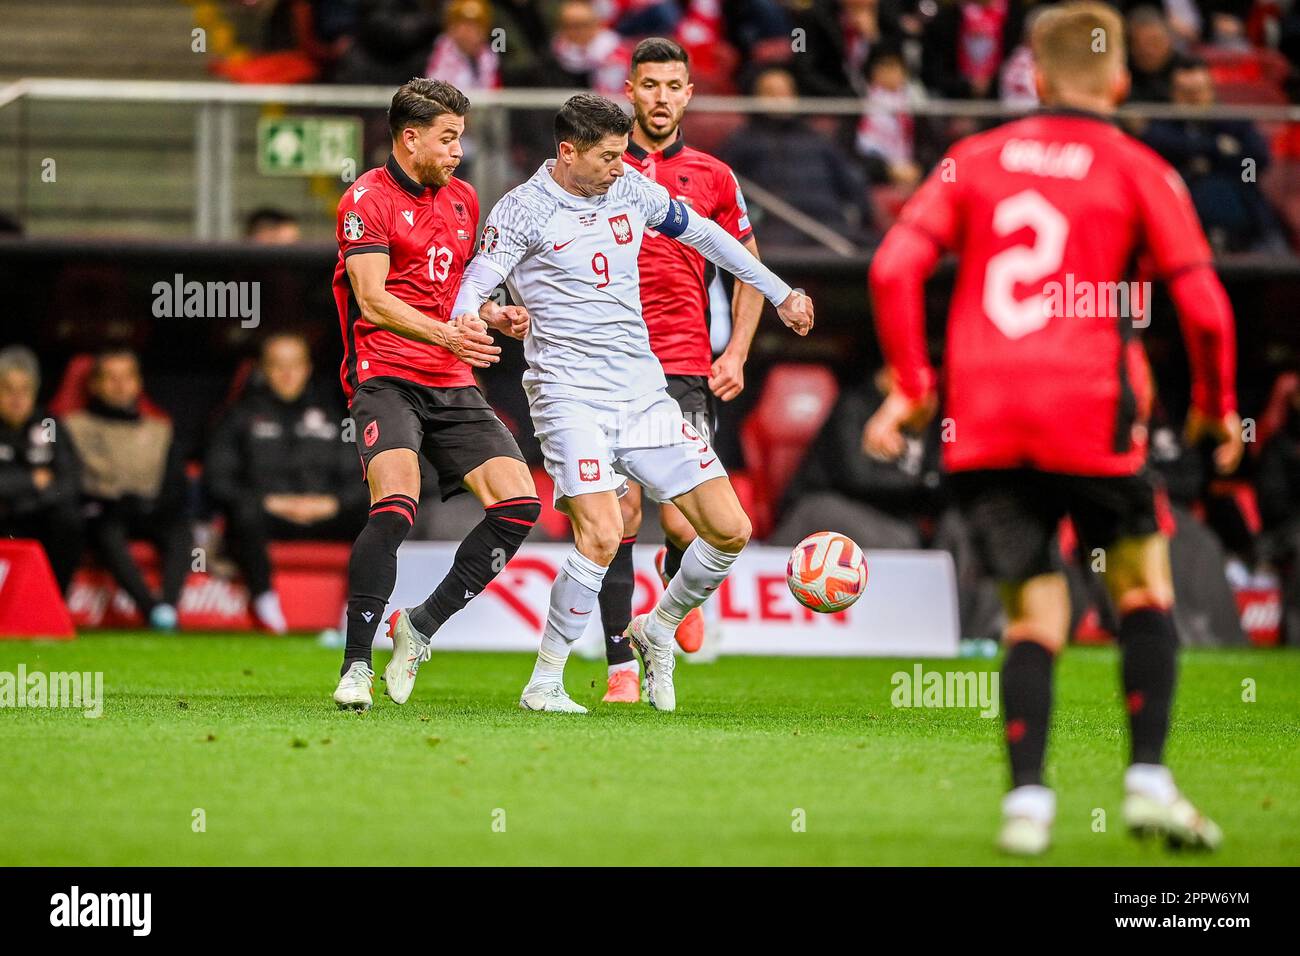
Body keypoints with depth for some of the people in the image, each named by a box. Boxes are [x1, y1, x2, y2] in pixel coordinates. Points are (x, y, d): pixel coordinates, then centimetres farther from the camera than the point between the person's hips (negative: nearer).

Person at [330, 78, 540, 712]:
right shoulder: (367, 200, -6)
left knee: (519, 502, -7)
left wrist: (495, 317, 8)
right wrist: (445, 334, -30)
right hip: (385, 377, -7)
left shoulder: (462, 198, 17)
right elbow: (373, 301, -16)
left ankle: (422, 625, 6)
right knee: (395, 508, -26)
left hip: (452, 385, 7)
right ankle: (356, 667, -20)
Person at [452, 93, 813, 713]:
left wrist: (779, 293, 30)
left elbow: (705, 236, 25)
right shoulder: (525, 209, -6)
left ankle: (658, 628, 26)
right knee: (601, 537, -24)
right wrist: (468, 326, -35)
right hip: (570, 397, -6)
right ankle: (544, 684, -10)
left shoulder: (634, 191, 10)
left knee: (730, 530, 0)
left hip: (644, 393, 6)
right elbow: (473, 289, -11)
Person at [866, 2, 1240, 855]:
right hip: (1091, 413, -3)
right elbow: (1203, 304, -3)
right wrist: (1217, 405, 12)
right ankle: (1149, 780, 4)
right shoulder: (1138, 171, 4)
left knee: (1034, 615, 10)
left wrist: (912, 386, 10)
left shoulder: (976, 159, 13)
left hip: (984, 423, 3)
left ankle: (1027, 799, -5)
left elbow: (895, 267, 3)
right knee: (1144, 585, 15)